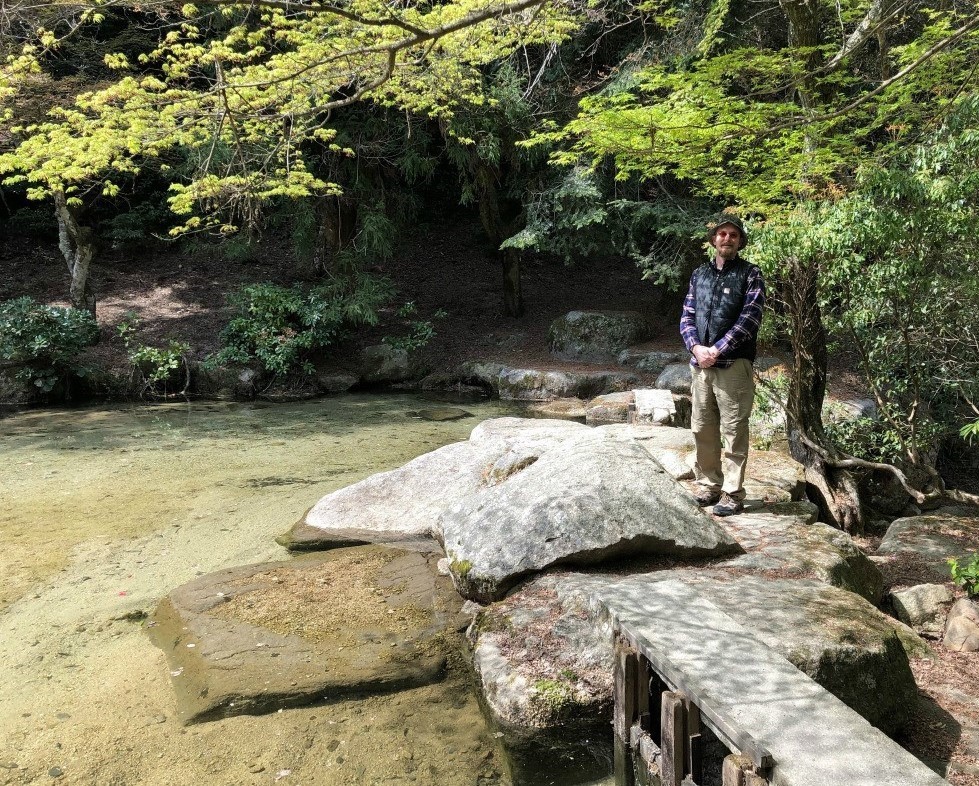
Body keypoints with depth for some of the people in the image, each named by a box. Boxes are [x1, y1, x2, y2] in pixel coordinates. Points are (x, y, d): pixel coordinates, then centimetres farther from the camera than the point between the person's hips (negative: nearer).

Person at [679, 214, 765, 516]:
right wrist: (696, 347, -8)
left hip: (733, 364, -4)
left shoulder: (750, 274, 1)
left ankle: (733, 494, 3)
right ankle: (708, 486, 21)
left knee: (733, 431, -2)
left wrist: (717, 350, -15)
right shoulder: (699, 274, 14)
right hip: (700, 363, 5)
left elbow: (749, 318, -10)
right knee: (702, 429, 9)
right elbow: (687, 316, 10)